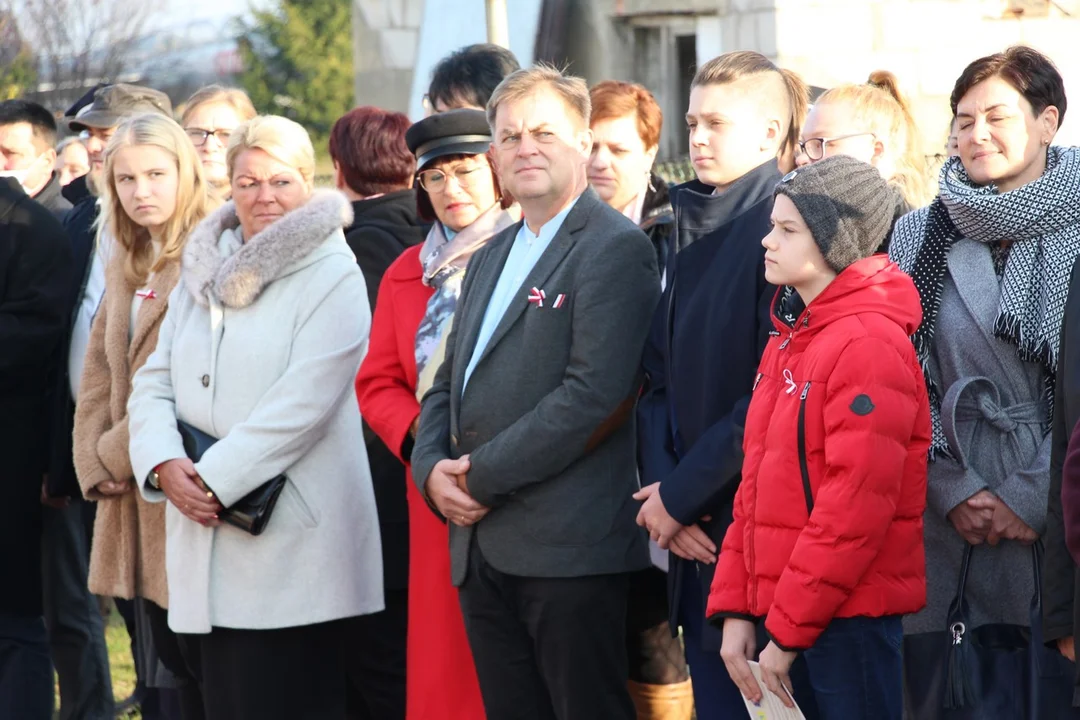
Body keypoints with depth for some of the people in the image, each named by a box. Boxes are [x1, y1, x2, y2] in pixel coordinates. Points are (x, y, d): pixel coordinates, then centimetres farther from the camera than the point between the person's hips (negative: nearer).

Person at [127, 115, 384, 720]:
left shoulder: (332, 275, -3)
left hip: (291, 550, -6)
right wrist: (165, 465, -7)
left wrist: (214, 478, -15)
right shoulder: (204, 273, 17)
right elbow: (154, 382, 13)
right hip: (203, 553, 6)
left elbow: (303, 402, -13)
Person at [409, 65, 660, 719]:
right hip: (482, 547, 8)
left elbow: (593, 396, -17)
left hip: (568, 545, -8)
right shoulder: (493, 256, 21)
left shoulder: (616, 248, -8)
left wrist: (484, 474, -14)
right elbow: (449, 384, 23)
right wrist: (434, 469, 2)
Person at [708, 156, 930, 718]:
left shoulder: (869, 344, -13)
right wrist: (736, 609, 9)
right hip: (787, 614, 8)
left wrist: (788, 630, -16)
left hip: (849, 621, -8)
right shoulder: (788, 340, 15)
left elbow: (858, 508, -18)